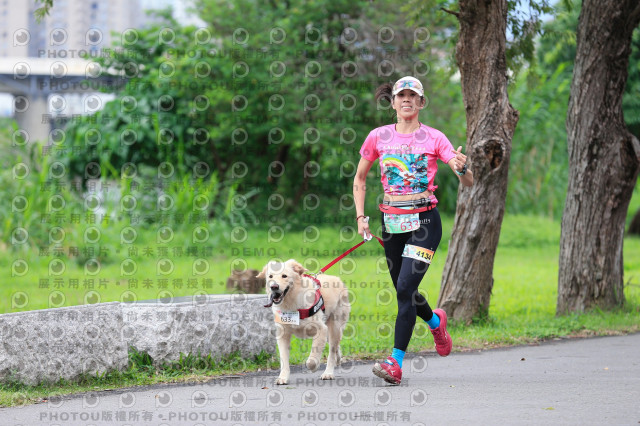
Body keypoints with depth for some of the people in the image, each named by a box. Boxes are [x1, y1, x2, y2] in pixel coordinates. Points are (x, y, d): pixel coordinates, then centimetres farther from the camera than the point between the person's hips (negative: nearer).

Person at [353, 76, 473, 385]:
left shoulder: (434, 138, -1)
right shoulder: (379, 137, 5)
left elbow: (469, 182, -5)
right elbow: (359, 179, 18)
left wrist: (461, 168, -28)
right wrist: (361, 216, 6)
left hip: (424, 220, -4)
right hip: (392, 221, 4)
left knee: (406, 287, -17)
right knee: (403, 290, 13)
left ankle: (396, 362, -18)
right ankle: (435, 321, 47)